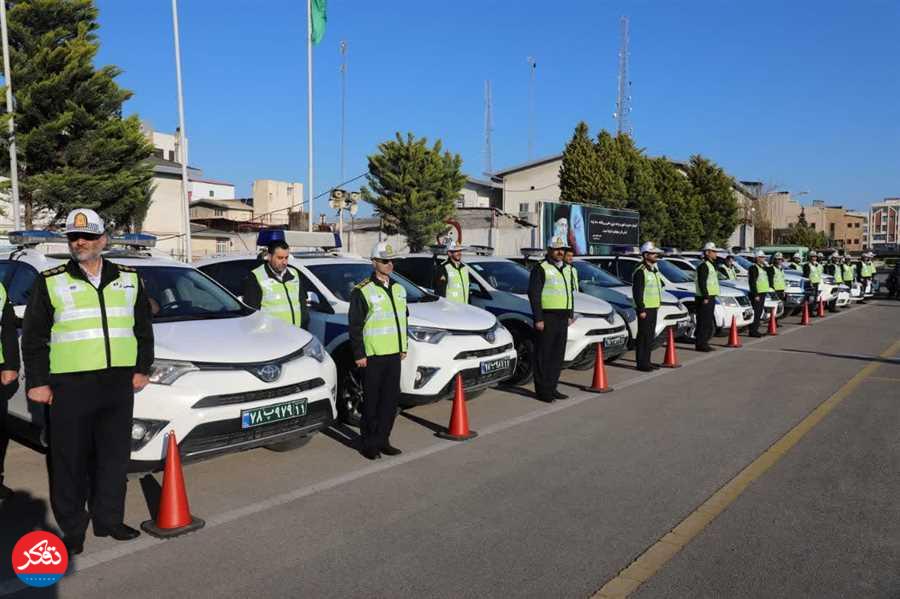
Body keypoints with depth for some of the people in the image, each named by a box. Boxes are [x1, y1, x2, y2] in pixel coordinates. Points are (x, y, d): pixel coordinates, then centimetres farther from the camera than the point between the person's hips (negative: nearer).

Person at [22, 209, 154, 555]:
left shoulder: (128, 279, 11)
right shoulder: (50, 283, 3)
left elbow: (144, 328, 16)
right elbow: (33, 337, 3)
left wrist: (142, 368, 9)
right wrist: (37, 382, -2)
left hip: (118, 384, 3)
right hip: (69, 386, -2)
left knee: (114, 457, 10)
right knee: (70, 462, 3)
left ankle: (109, 519, 25)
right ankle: (72, 529, 16)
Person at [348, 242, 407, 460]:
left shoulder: (399, 289, 13)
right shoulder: (362, 291, -8)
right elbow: (355, 326, -9)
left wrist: (403, 347, 18)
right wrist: (359, 354, -12)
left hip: (394, 354, 6)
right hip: (372, 355, -6)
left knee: (391, 399, 10)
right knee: (371, 401, 1)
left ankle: (382, 440, 21)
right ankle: (368, 443, 12)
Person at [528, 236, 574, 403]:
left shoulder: (565, 269, 18)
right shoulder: (541, 269, -6)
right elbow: (533, 294, -12)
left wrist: (571, 314, 17)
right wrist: (538, 319, -17)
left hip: (562, 318, 8)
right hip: (547, 317, -8)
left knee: (558, 355, 11)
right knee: (543, 355, -4)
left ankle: (552, 388, 20)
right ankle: (542, 390, 2)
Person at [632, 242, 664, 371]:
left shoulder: (654, 270, 16)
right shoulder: (640, 272, -14)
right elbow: (637, 292, -19)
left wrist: (658, 302, 19)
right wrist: (641, 310, -21)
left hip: (653, 307, 9)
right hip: (644, 309, -9)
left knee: (650, 336, 13)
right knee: (643, 336, -6)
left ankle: (646, 362, 21)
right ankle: (641, 363, -2)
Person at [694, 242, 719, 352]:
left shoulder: (711, 265, 20)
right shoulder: (704, 265, -13)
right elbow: (702, 283, -20)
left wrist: (710, 297, 21)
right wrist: (705, 297, -24)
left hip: (710, 297, 11)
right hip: (705, 298, -11)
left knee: (709, 322, 14)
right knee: (704, 321, -9)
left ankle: (703, 343, 20)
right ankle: (700, 344, -6)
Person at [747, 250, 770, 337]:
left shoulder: (763, 267, 19)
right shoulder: (753, 267, -11)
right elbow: (752, 282, -17)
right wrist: (755, 295, -21)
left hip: (762, 293, 10)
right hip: (756, 294, -10)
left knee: (759, 312, 12)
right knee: (755, 312, -10)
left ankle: (755, 329, 18)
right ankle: (753, 331, -8)